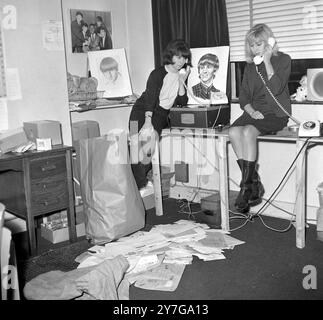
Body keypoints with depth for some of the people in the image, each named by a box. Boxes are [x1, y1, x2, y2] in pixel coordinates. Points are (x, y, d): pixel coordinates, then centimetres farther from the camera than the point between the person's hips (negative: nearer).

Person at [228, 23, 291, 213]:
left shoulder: (283, 60, 2)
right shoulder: (250, 65, 17)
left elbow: (276, 89, -13)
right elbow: (243, 95, 12)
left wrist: (267, 62, -11)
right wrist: (251, 111, -7)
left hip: (276, 114, -5)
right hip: (254, 112, 5)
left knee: (248, 132, -33)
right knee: (234, 131, -27)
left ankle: (247, 188, -24)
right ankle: (255, 185, -23)